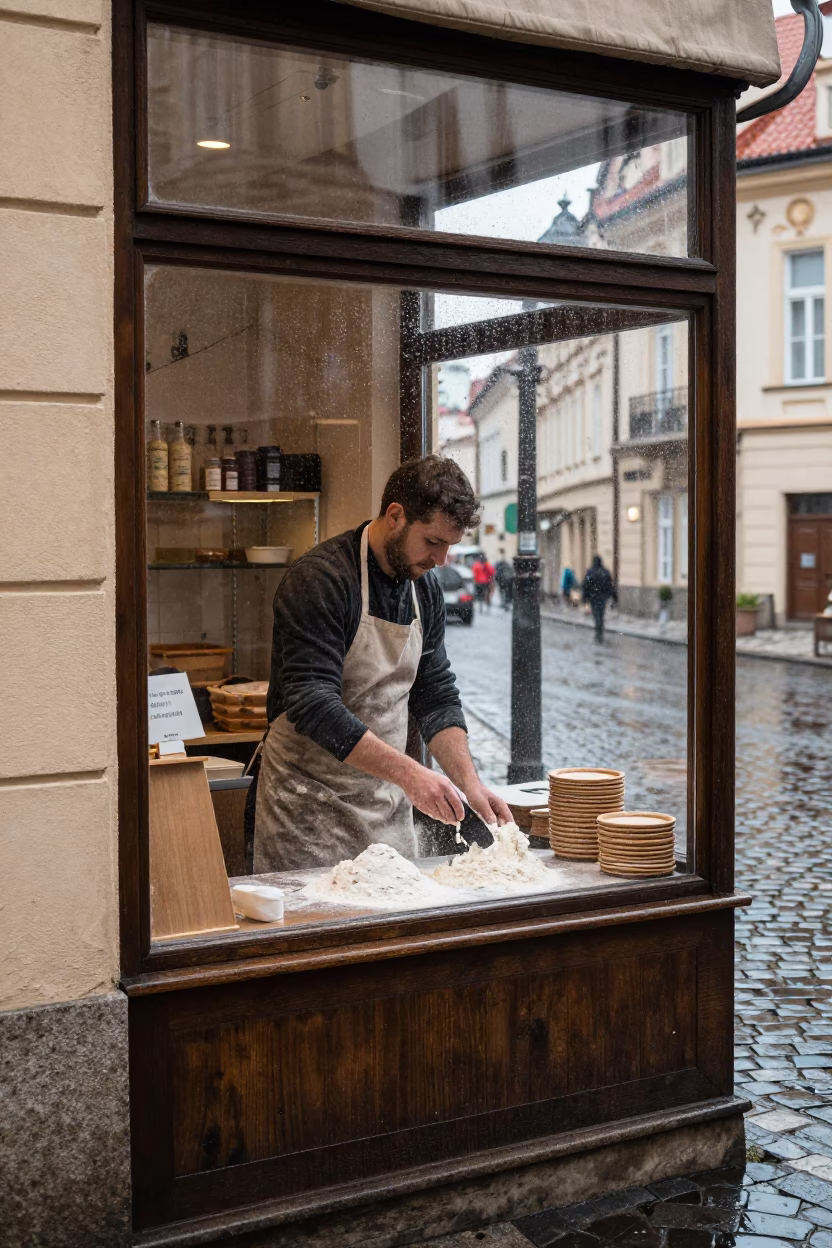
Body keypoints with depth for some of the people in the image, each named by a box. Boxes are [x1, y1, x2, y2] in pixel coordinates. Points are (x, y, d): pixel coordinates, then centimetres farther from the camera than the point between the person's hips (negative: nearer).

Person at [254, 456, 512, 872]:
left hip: (389, 806, 7)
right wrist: (407, 772, -29)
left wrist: (470, 782, -2)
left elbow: (436, 697, 11)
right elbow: (313, 706, -25)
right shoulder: (319, 580, -18)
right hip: (309, 806, -7)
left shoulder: (425, 589, 6)